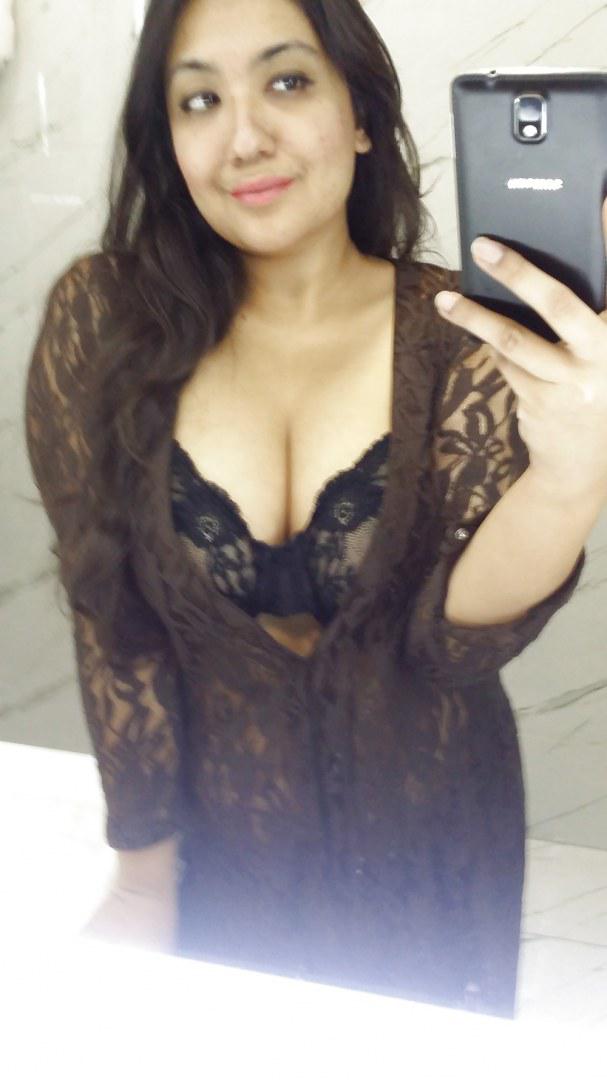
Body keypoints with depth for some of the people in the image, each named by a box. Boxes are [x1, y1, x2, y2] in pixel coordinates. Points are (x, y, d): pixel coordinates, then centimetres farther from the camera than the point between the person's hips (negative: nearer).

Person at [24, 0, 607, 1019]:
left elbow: (460, 631, -24)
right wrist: (144, 875, -5)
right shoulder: (102, 320, -15)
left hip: (428, 854, 0)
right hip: (223, 849, 0)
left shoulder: (460, 335, -15)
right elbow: (112, 623, -10)